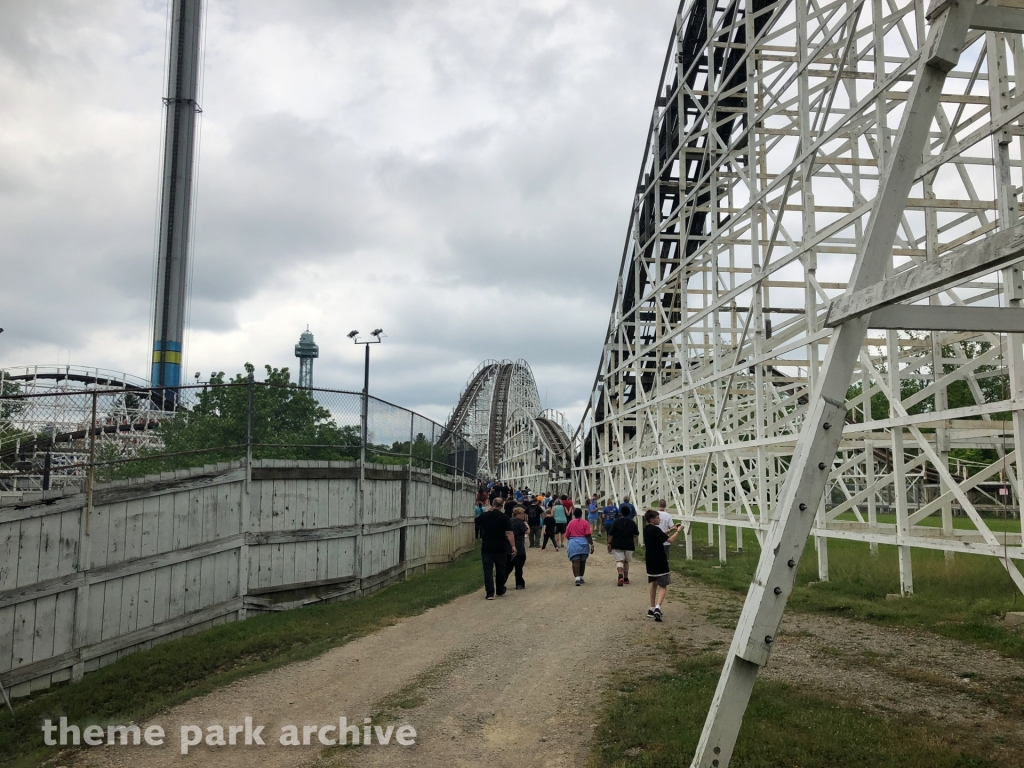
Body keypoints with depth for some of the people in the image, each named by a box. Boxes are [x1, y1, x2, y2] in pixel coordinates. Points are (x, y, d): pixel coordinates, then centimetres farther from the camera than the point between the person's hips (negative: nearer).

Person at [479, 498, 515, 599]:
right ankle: (500, 591, 28)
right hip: (500, 548, 0)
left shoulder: (484, 516, -2)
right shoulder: (504, 518, -9)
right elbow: (509, 534, -14)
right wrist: (513, 547, -11)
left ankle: (490, 593, -9)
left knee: (487, 570, 1)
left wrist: (488, 511, 20)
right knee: (500, 570, 15)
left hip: (486, 548, 0)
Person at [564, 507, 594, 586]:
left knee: (575, 562, -6)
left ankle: (577, 578, -22)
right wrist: (592, 545, -6)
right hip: (583, 543, 1)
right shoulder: (585, 523, -1)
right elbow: (588, 535, -9)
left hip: (573, 544, -1)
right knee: (583, 562, 18)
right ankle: (581, 578, 28)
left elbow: (567, 535, 6)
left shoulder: (571, 523, 2)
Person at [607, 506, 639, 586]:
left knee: (619, 560, -6)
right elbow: (636, 534, 8)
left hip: (617, 545, -3)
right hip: (629, 545, 3)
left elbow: (611, 534, -9)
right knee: (626, 561, 16)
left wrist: (609, 543, -2)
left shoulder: (616, 521, -6)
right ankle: (626, 578, 23)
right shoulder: (632, 523, 1)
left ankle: (620, 576, -30)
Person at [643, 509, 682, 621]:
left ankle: (652, 609, 25)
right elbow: (670, 540, -23)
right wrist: (678, 531, -10)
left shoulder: (646, 529, 8)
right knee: (663, 586, -4)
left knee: (654, 584, 21)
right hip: (660, 562, -8)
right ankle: (657, 607, -23)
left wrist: (671, 530, 15)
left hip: (650, 561, 8)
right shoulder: (655, 530, -18)